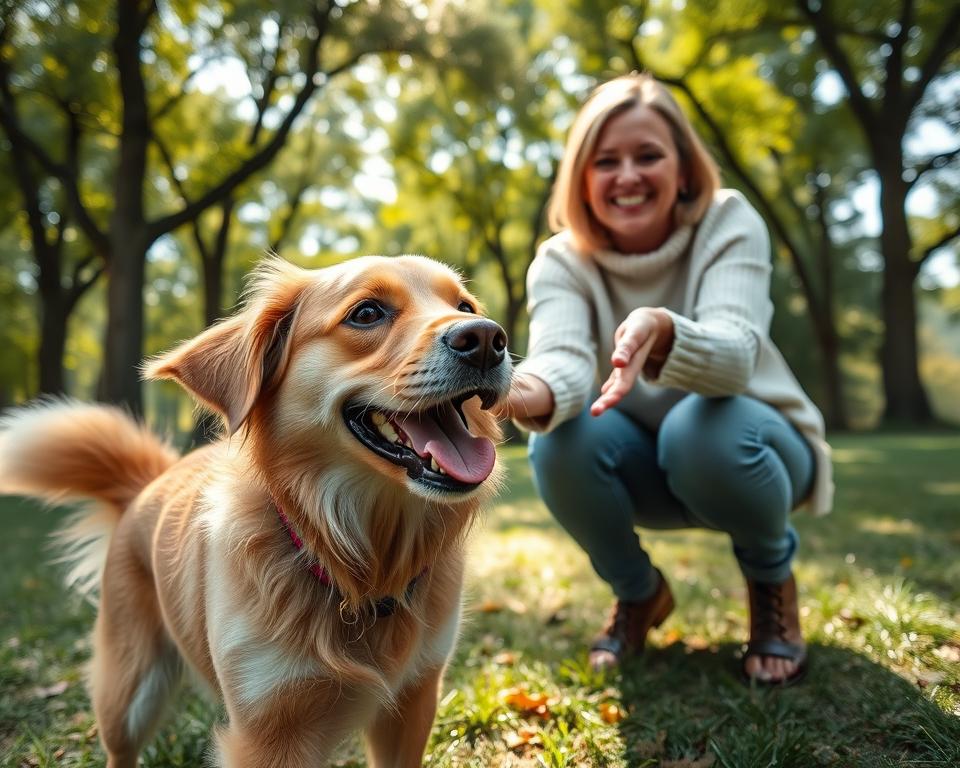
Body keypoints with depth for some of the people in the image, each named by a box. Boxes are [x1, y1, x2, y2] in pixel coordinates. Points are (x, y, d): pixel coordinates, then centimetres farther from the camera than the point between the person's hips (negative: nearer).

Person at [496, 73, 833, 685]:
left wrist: (663, 333, -59)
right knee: (560, 444, -29)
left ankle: (773, 579, -2)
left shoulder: (727, 222, -18)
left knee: (700, 426, -35)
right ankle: (639, 592, 2)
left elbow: (735, 355, -35)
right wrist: (529, 393, -58)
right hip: (646, 468, 2)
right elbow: (563, 358, -33)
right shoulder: (562, 261, -13)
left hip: (747, 448, -2)